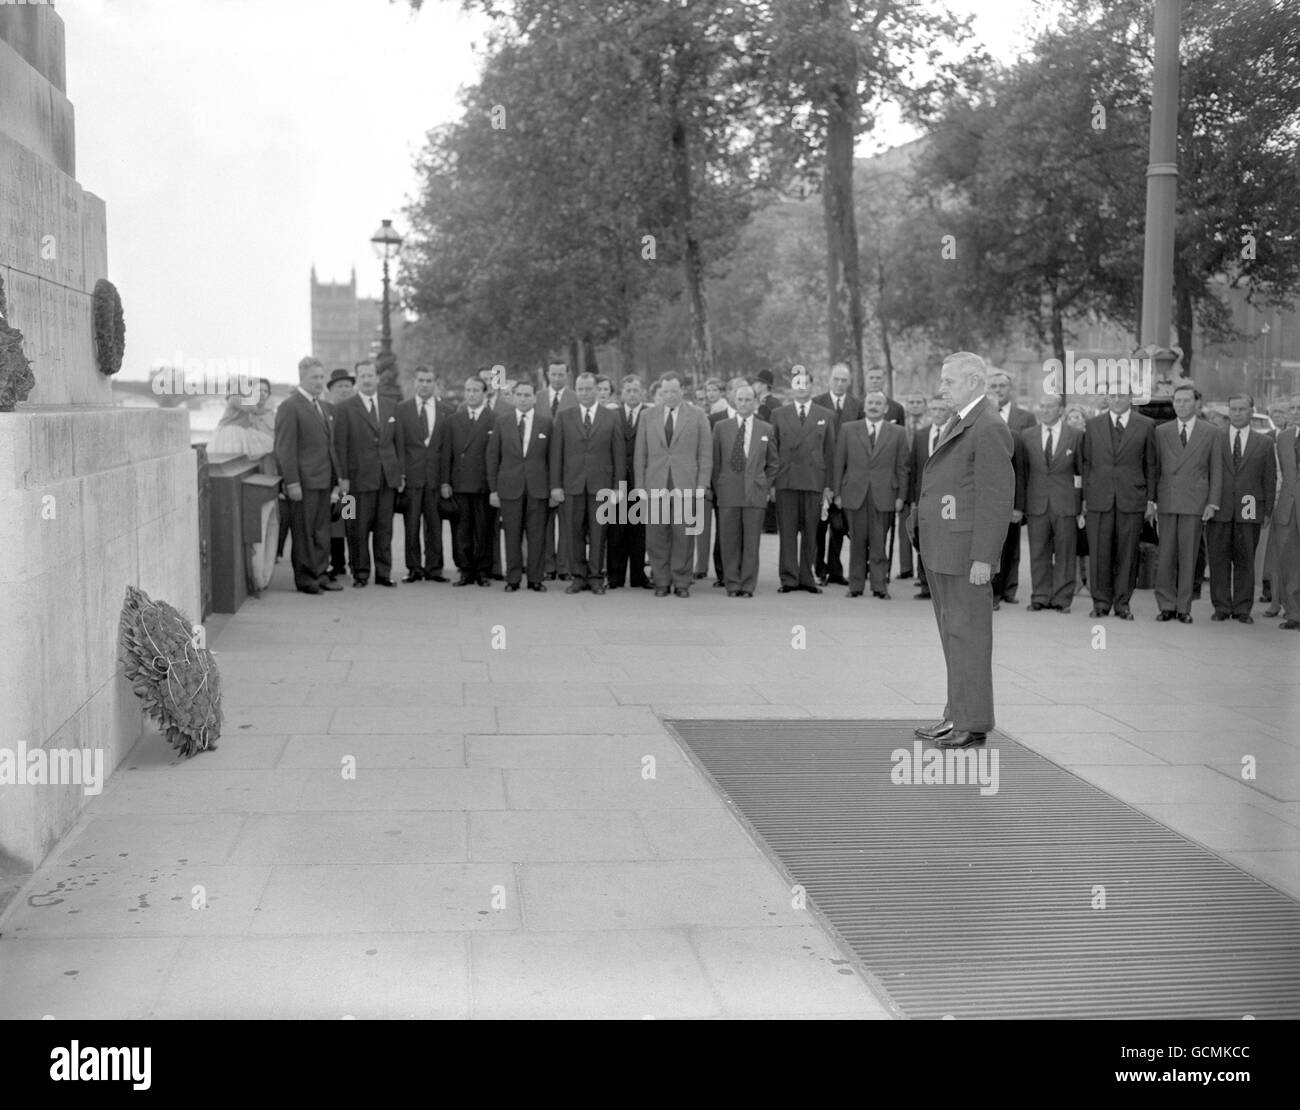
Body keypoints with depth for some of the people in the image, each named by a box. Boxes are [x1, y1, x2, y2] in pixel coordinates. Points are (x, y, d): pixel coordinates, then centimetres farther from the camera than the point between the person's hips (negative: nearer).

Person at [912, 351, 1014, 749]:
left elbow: (998, 498, -17)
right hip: (940, 552, 10)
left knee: (967, 634, -4)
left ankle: (973, 723, 3)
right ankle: (957, 714, 23)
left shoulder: (989, 429, -13)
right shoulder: (957, 424, 18)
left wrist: (983, 558, -20)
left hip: (965, 552, -10)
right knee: (952, 634, 14)